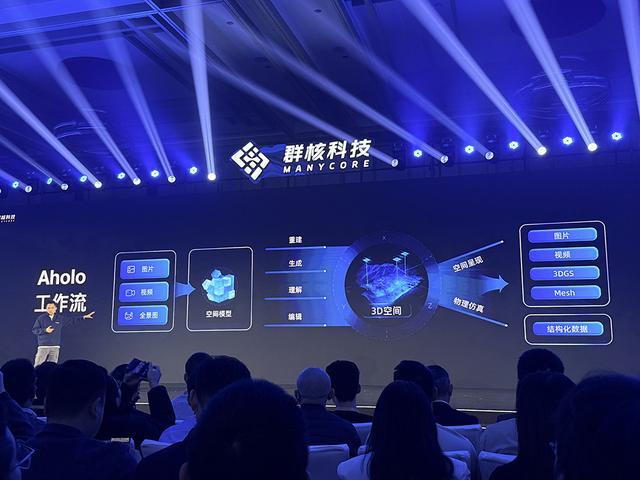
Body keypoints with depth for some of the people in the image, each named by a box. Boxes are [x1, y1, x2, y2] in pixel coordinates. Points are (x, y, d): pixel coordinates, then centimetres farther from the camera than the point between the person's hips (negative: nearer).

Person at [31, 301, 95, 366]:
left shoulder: (60, 318, 9)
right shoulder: (41, 318, -1)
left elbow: (72, 319, 18)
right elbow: (34, 330, 0)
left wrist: (84, 317, 16)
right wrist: (45, 330, -14)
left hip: (55, 347, 3)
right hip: (43, 346, -3)